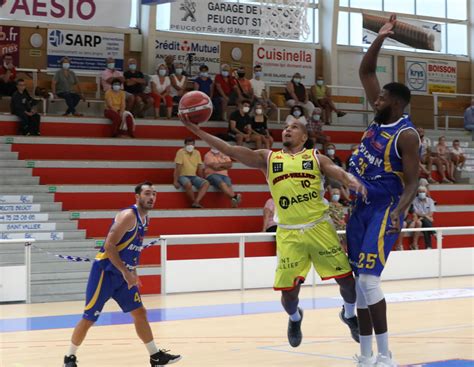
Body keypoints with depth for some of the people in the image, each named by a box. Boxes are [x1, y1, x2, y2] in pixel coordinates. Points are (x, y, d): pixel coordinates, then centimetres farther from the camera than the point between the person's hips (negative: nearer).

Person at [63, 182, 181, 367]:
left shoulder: (145, 219, 11)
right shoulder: (128, 215, -18)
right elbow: (109, 245, -24)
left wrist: (133, 273, 16)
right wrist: (126, 273, -24)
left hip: (123, 274, 9)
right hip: (105, 272, -8)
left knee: (140, 312, 7)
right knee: (88, 319, -2)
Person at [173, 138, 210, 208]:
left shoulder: (197, 153, 7)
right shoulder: (181, 152, -8)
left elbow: (200, 168, 11)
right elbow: (178, 167, -14)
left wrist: (202, 180, 8)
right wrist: (175, 181, -19)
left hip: (194, 176, 5)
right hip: (183, 176, -5)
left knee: (206, 183, -22)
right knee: (188, 184, -39)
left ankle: (196, 202, -33)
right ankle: (194, 202, -16)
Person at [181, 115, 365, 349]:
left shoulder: (315, 158, 9)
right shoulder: (268, 158, 8)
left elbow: (341, 174, -4)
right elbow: (230, 150, 0)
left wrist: (355, 183, -29)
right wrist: (196, 130, -9)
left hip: (320, 227, 0)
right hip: (289, 234, 0)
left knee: (346, 279, 0)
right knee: (289, 291, -2)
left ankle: (349, 315, 33)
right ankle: (295, 319, 34)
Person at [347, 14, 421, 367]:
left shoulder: (406, 135, -14)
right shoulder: (381, 117, 7)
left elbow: (412, 183, -17)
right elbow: (365, 72, 12)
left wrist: (398, 213, -32)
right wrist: (380, 38, 2)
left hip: (383, 210, -8)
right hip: (359, 207, 8)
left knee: (368, 279, -16)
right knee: (357, 281, 7)